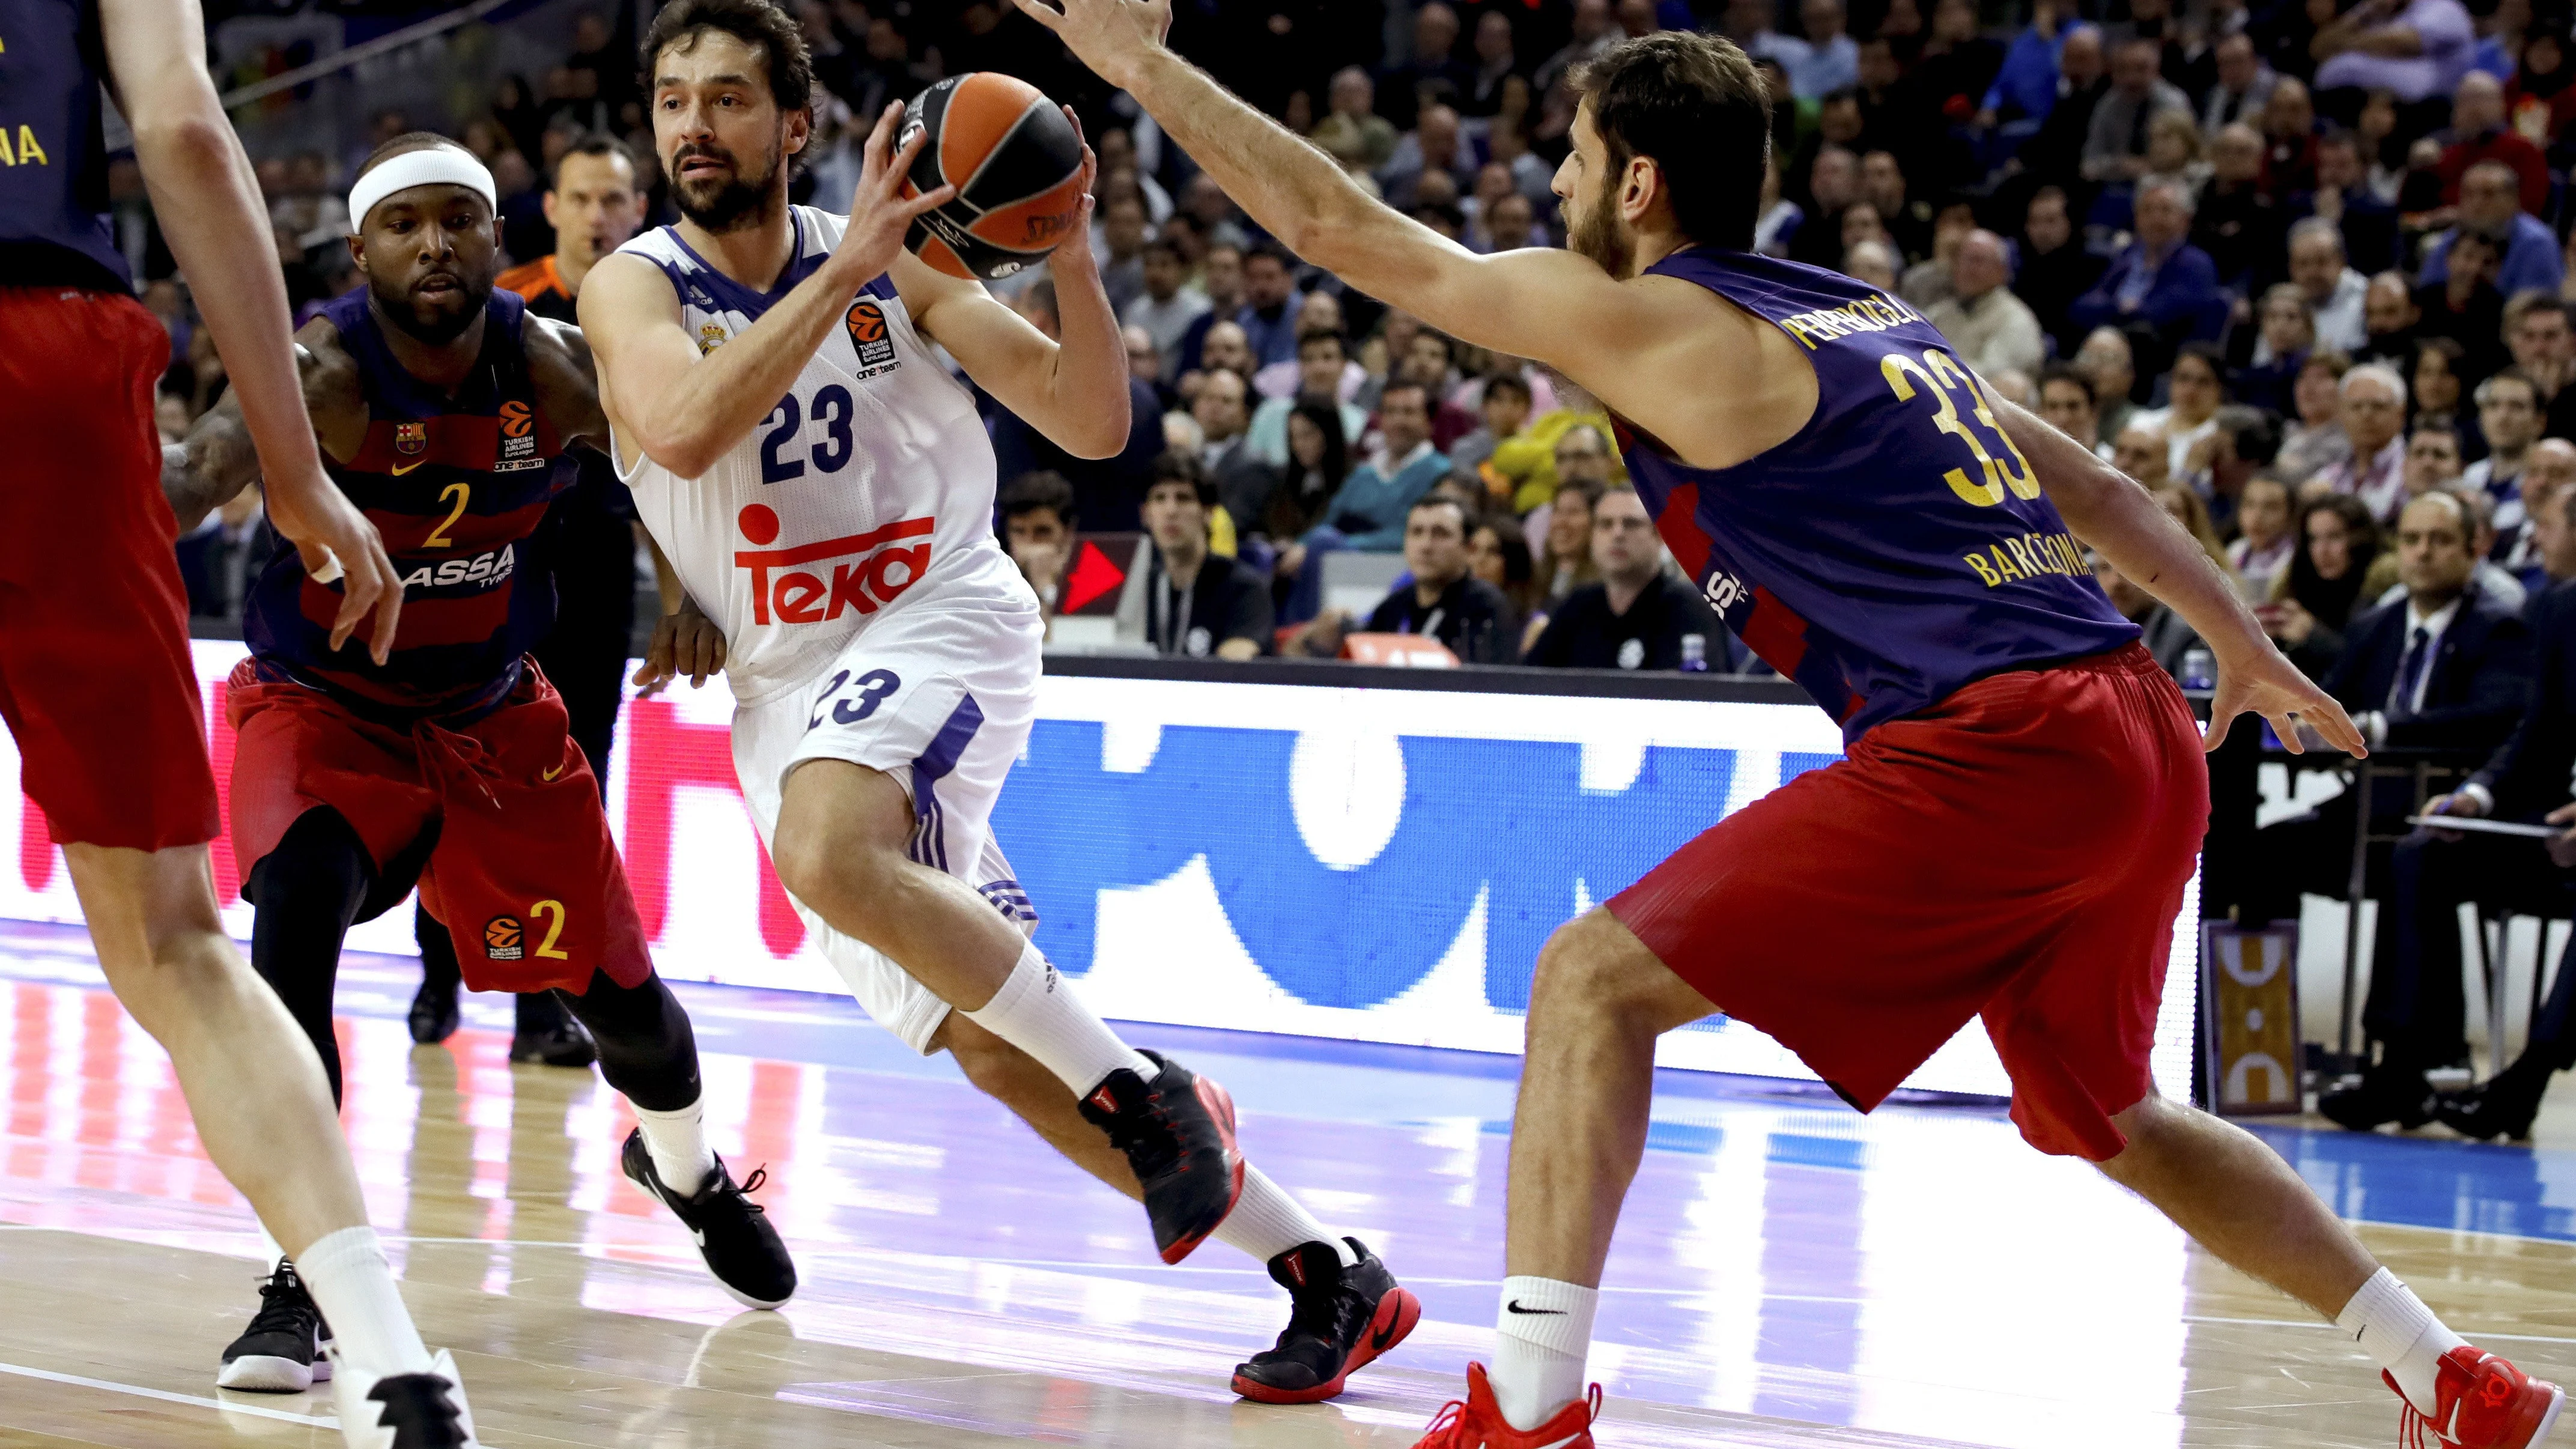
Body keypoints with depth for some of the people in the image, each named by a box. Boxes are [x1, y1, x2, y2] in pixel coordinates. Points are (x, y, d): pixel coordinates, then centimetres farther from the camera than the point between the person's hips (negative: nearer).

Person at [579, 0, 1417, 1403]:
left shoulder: (897, 262, -3)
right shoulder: (634, 287, -3)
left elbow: (1094, 427, -6)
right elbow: (684, 430, -26)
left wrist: (1072, 264, -23)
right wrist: (847, 268, -29)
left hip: (941, 620, -3)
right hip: (785, 682, 3)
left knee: (829, 856, -35)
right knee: (985, 1043, -1)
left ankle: (1147, 1091, -22)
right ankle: (1327, 1275, 7)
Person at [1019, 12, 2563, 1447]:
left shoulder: (1657, 326, -2)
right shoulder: (1871, 318, 21)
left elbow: (1347, 231, 0)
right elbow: (2095, 487, 26)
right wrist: (2246, 647, 36)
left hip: (1991, 745, -9)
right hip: (2147, 742, 9)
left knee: (1597, 979, -5)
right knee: (2107, 1117, 28)